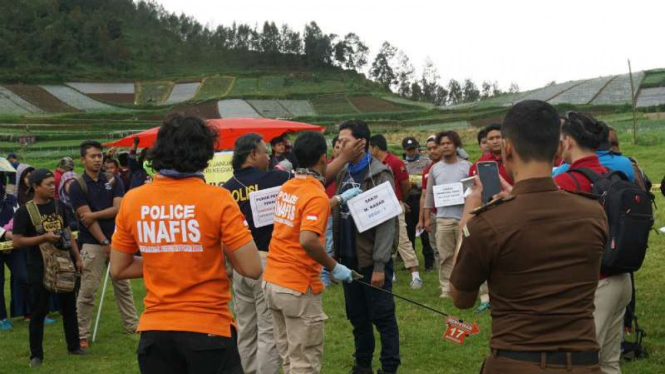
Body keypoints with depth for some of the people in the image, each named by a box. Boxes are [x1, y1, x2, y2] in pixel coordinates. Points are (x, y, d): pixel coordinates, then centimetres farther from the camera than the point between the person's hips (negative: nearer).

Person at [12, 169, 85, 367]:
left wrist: (77, 258, 9)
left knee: (69, 307, 13)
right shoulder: (24, 212, -11)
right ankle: (36, 355, 11)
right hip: (40, 268, -5)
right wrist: (44, 237, -22)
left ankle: (73, 346, 27)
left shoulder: (58, 205, 6)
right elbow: (17, 241, -14)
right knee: (38, 311, 2)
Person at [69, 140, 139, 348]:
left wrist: (94, 215, -16)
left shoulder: (113, 181, 6)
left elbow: (119, 208, -6)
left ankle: (132, 325, 22)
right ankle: (82, 335, 1)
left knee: (123, 286, 12)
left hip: (116, 240, 4)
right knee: (87, 291, -5)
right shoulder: (77, 186, -6)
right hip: (93, 243, -4)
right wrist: (104, 243, -15)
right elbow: (86, 218, -12)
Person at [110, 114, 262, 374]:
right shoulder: (216, 199, -12)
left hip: (154, 331, 4)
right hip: (208, 329, -3)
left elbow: (118, 270, 9)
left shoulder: (132, 201, 0)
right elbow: (252, 269, -12)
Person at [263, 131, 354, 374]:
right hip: (299, 288, -8)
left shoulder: (287, 187, 8)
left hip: (272, 281, 8)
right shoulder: (317, 197, -18)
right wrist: (334, 267, -18)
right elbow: (307, 241, -30)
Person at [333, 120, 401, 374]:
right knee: (357, 316, 15)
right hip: (349, 258, 7)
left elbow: (386, 223, -15)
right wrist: (335, 255, 9)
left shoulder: (379, 175, -11)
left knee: (382, 316, 2)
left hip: (371, 259, -6)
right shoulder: (343, 174, 9)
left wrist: (379, 264, -19)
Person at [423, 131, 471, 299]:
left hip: (464, 217, -2)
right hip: (443, 219, 2)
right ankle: (446, 288, 8)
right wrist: (427, 217, 9)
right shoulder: (435, 168, 10)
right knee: (445, 255, 3)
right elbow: (429, 193, 12)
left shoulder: (467, 166, 2)